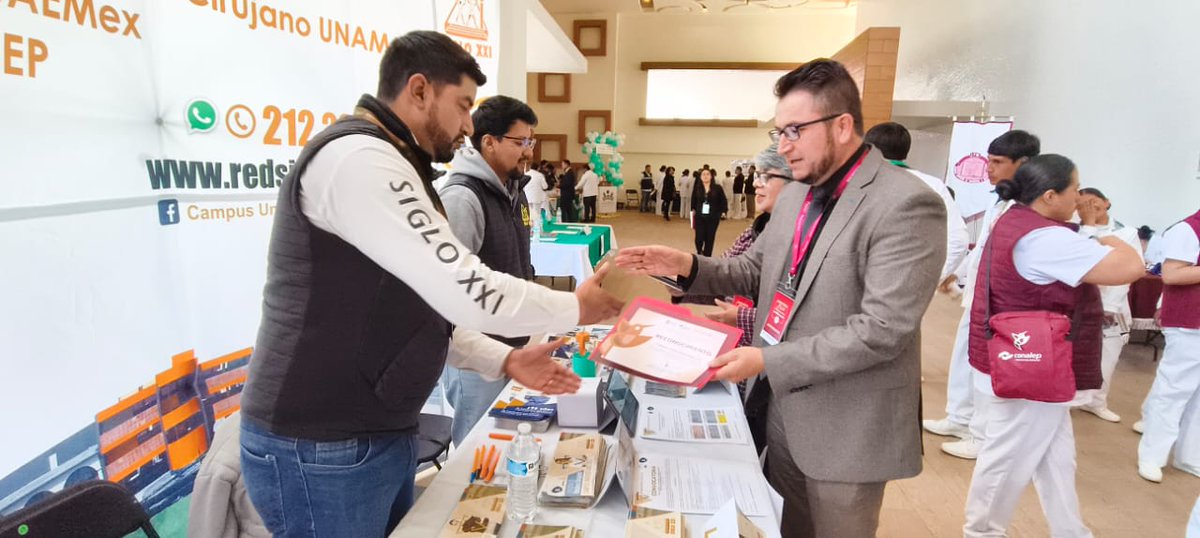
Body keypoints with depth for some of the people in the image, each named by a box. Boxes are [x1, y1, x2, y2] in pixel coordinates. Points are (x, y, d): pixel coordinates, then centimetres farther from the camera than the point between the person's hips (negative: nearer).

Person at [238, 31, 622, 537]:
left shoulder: (387, 167, 16)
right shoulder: (358, 158, -19)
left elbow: (423, 309, 15)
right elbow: (467, 293, -26)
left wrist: (505, 361, 4)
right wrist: (576, 307, -10)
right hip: (322, 451, -9)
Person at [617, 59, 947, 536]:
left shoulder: (905, 206, -19)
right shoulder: (794, 195, 7)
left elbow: (882, 329, -25)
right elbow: (756, 270, 13)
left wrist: (768, 361, -27)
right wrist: (688, 266, -5)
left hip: (846, 427, -7)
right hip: (782, 409, 7)